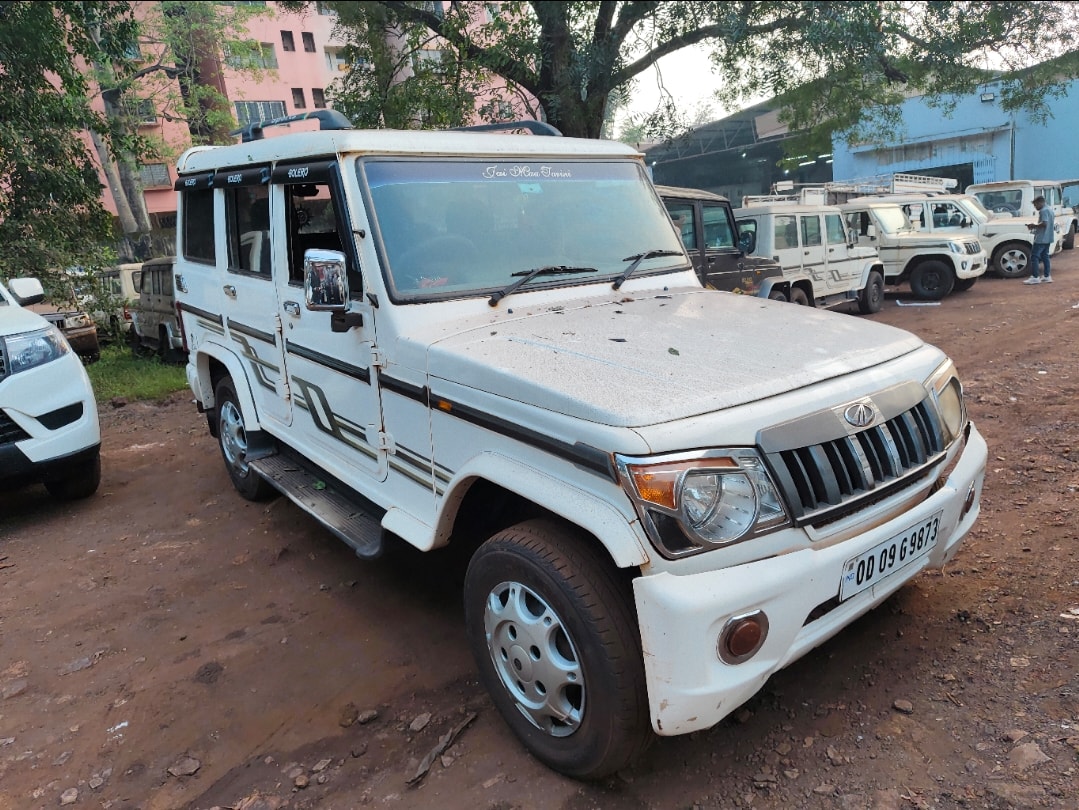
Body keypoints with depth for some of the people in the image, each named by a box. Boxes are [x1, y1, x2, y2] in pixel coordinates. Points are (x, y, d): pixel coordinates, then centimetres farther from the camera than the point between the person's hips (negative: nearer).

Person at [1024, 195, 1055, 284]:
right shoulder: (1049, 210, 17)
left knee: (1034, 256, -8)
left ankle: (1035, 277, -11)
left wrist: (1034, 225, -11)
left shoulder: (1043, 211, -15)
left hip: (1041, 239, -10)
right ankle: (1047, 277, 15)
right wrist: (1036, 226, 15)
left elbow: (1044, 223, -24)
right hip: (1048, 238, 10)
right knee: (1045, 256, 13)